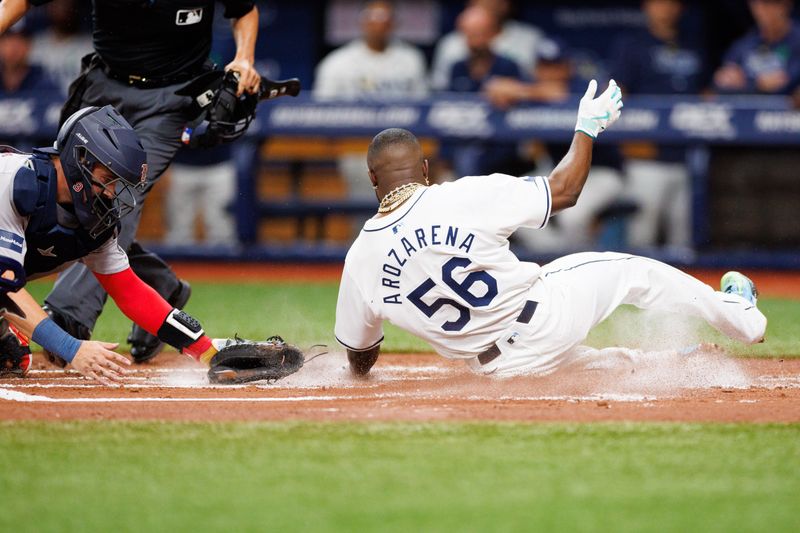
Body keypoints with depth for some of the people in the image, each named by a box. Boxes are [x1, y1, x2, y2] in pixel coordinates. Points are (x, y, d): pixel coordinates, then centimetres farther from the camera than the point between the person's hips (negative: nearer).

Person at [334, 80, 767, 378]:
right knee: (631, 271, 24)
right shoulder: (466, 197, -19)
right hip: (547, 317, -3)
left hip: (496, 368, 3)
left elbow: (359, 360, 4)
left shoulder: (359, 260, -9)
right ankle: (741, 318, 44)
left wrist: (358, 373, 28)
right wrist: (588, 126, 7)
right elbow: (565, 190, -8)